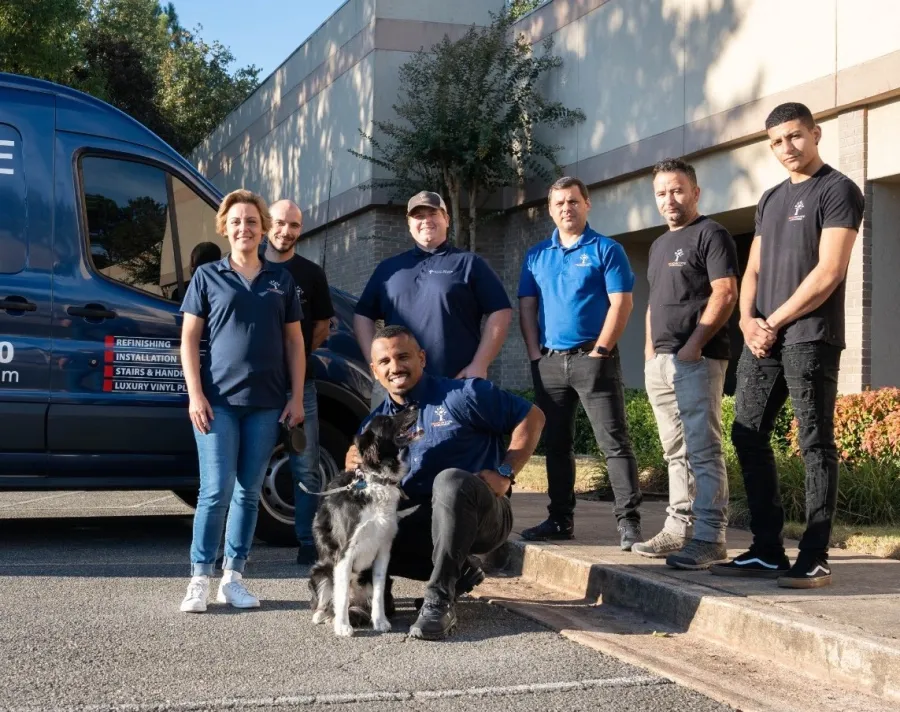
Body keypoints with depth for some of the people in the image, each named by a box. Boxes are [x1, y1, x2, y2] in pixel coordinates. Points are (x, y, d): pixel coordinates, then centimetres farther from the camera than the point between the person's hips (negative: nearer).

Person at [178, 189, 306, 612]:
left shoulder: (281, 280, 12)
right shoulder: (208, 277, 5)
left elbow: (294, 342, 13)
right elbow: (189, 340, 3)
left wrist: (296, 398, 5)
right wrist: (196, 394, -7)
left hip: (266, 403, 3)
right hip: (218, 401, -2)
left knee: (248, 492, 6)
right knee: (216, 490, -8)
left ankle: (232, 578, 14)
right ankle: (199, 579, 1)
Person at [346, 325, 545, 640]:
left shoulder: (461, 395, -6)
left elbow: (531, 416, -5)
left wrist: (504, 472, -14)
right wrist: (354, 468, -12)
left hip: (480, 516, -5)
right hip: (417, 523, 6)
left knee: (450, 481, -38)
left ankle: (440, 601, -32)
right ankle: (457, 571, -1)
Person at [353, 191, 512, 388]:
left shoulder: (469, 263, 6)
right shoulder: (388, 268, 18)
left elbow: (500, 312, 0)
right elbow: (363, 315, 19)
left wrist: (479, 365, -8)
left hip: (458, 384, -3)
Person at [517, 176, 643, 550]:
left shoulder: (606, 250, 0)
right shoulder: (536, 255, 14)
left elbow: (621, 303, -7)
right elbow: (526, 308, 12)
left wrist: (600, 351, -13)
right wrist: (535, 354, 0)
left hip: (593, 359, -5)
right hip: (549, 363, 5)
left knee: (614, 442, -8)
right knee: (556, 443, 10)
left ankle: (628, 522, -9)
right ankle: (560, 519, 19)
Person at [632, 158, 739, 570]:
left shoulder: (711, 234, -4)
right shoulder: (660, 245, 22)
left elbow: (725, 294, -13)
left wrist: (693, 345, -18)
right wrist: (650, 351, 15)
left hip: (697, 359, -9)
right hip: (659, 362, 9)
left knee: (703, 451, -10)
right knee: (676, 453, 11)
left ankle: (709, 539, -10)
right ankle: (679, 528, 16)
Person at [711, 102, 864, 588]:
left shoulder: (837, 190, -4)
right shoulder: (771, 199, 19)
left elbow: (828, 272, -13)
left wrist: (774, 322, -10)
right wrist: (748, 320, 0)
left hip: (809, 337, -8)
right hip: (763, 337, 8)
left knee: (815, 445, -5)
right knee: (748, 437, 5)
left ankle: (814, 560, -2)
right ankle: (767, 551, 12)